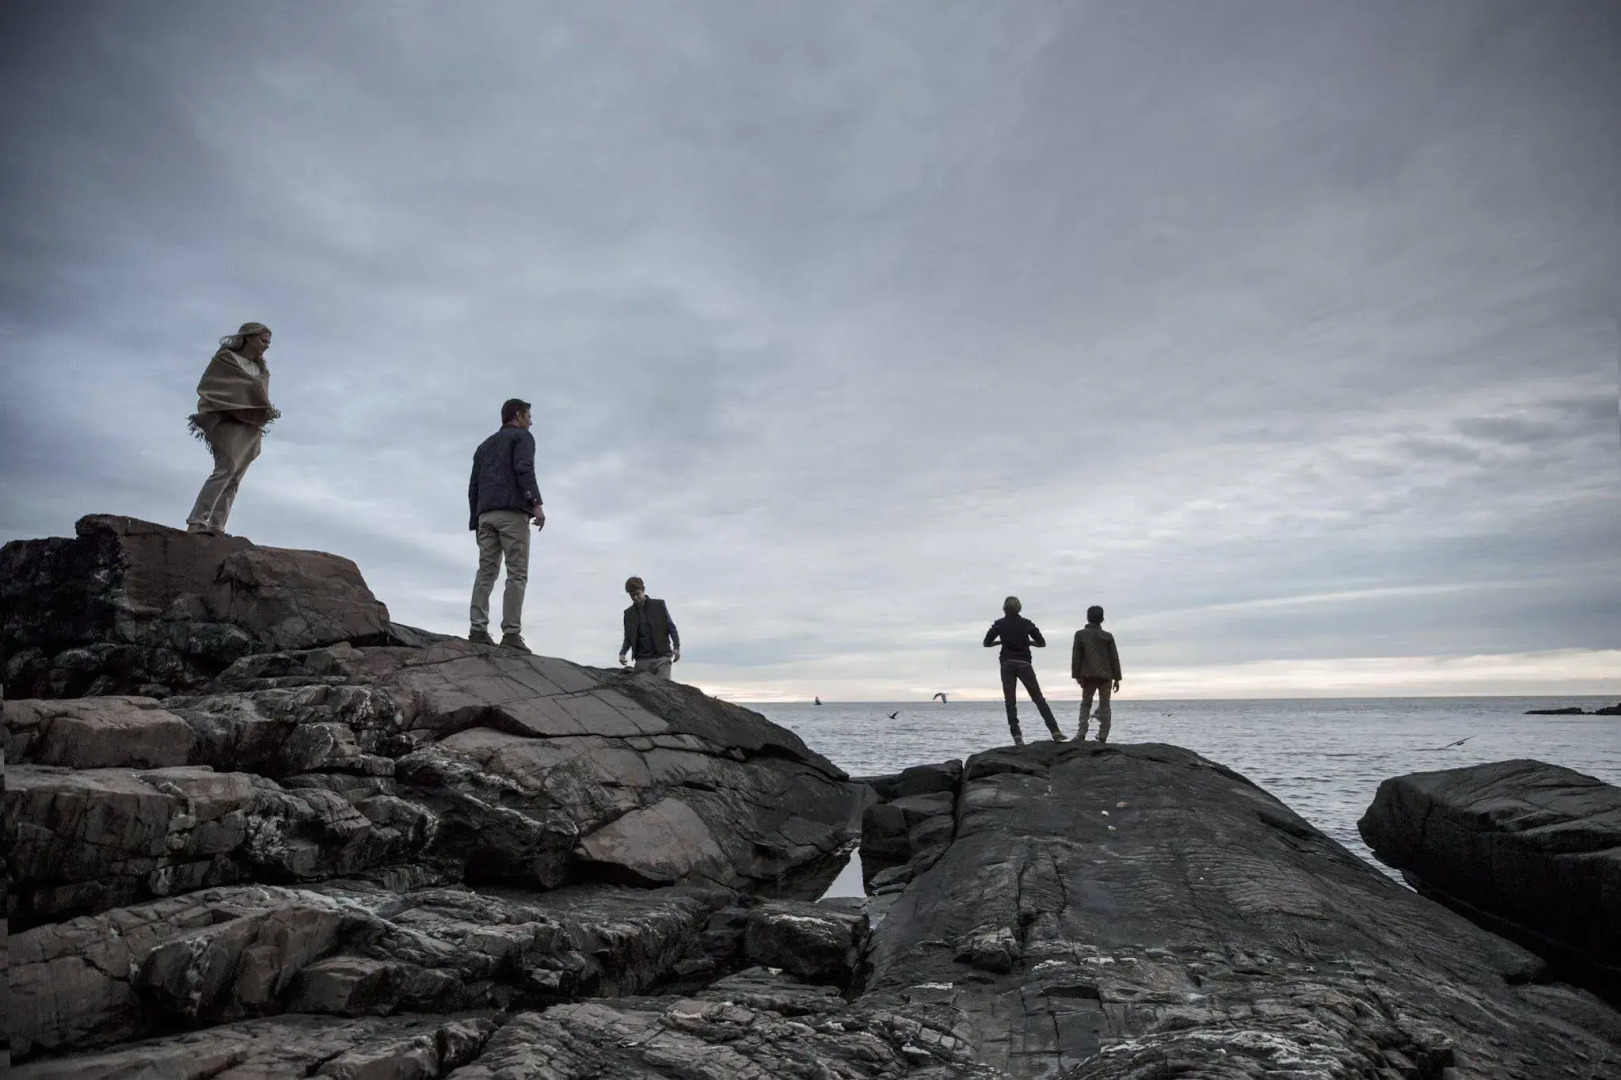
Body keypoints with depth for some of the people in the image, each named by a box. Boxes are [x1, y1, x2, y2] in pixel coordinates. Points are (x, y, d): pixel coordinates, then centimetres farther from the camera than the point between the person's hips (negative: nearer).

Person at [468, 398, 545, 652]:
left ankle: (478, 629, -10)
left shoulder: (484, 445, 29)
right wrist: (536, 503, -22)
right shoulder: (522, 436, 8)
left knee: (485, 573, 1)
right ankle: (511, 632, -18)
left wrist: (476, 523, 20)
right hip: (512, 512, -6)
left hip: (486, 514, 7)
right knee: (517, 574, -9)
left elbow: (474, 487, 22)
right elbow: (524, 469, -12)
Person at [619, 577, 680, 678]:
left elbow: (671, 627, 3)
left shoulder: (659, 605, 4)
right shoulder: (629, 613, 10)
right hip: (642, 661, 3)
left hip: (661, 657, -2)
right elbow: (628, 638, 16)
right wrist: (622, 653, -3)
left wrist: (676, 647, -11)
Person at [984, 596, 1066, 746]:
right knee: (1038, 699, 4)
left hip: (1007, 664, 0)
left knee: (1010, 702, 3)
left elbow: (986, 643, 1)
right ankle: (1055, 731, -4)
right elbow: (1042, 643, 6)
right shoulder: (1027, 623, 3)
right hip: (1024, 664, 0)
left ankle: (1017, 736, -6)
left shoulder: (999, 624, 1)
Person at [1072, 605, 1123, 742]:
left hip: (1088, 675, -1)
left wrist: (1077, 675, 2)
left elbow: (1076, 656, -2)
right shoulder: (1108, 636, 4)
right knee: (1104, 705, 6)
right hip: (1106, 675, 1)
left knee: (1085, 704, 8)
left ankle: (1082, 732, -6)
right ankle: (1103, 735, 2)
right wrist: (1117, 678, 8)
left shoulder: (1080, 634, 0)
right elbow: (1114, 658, 5)